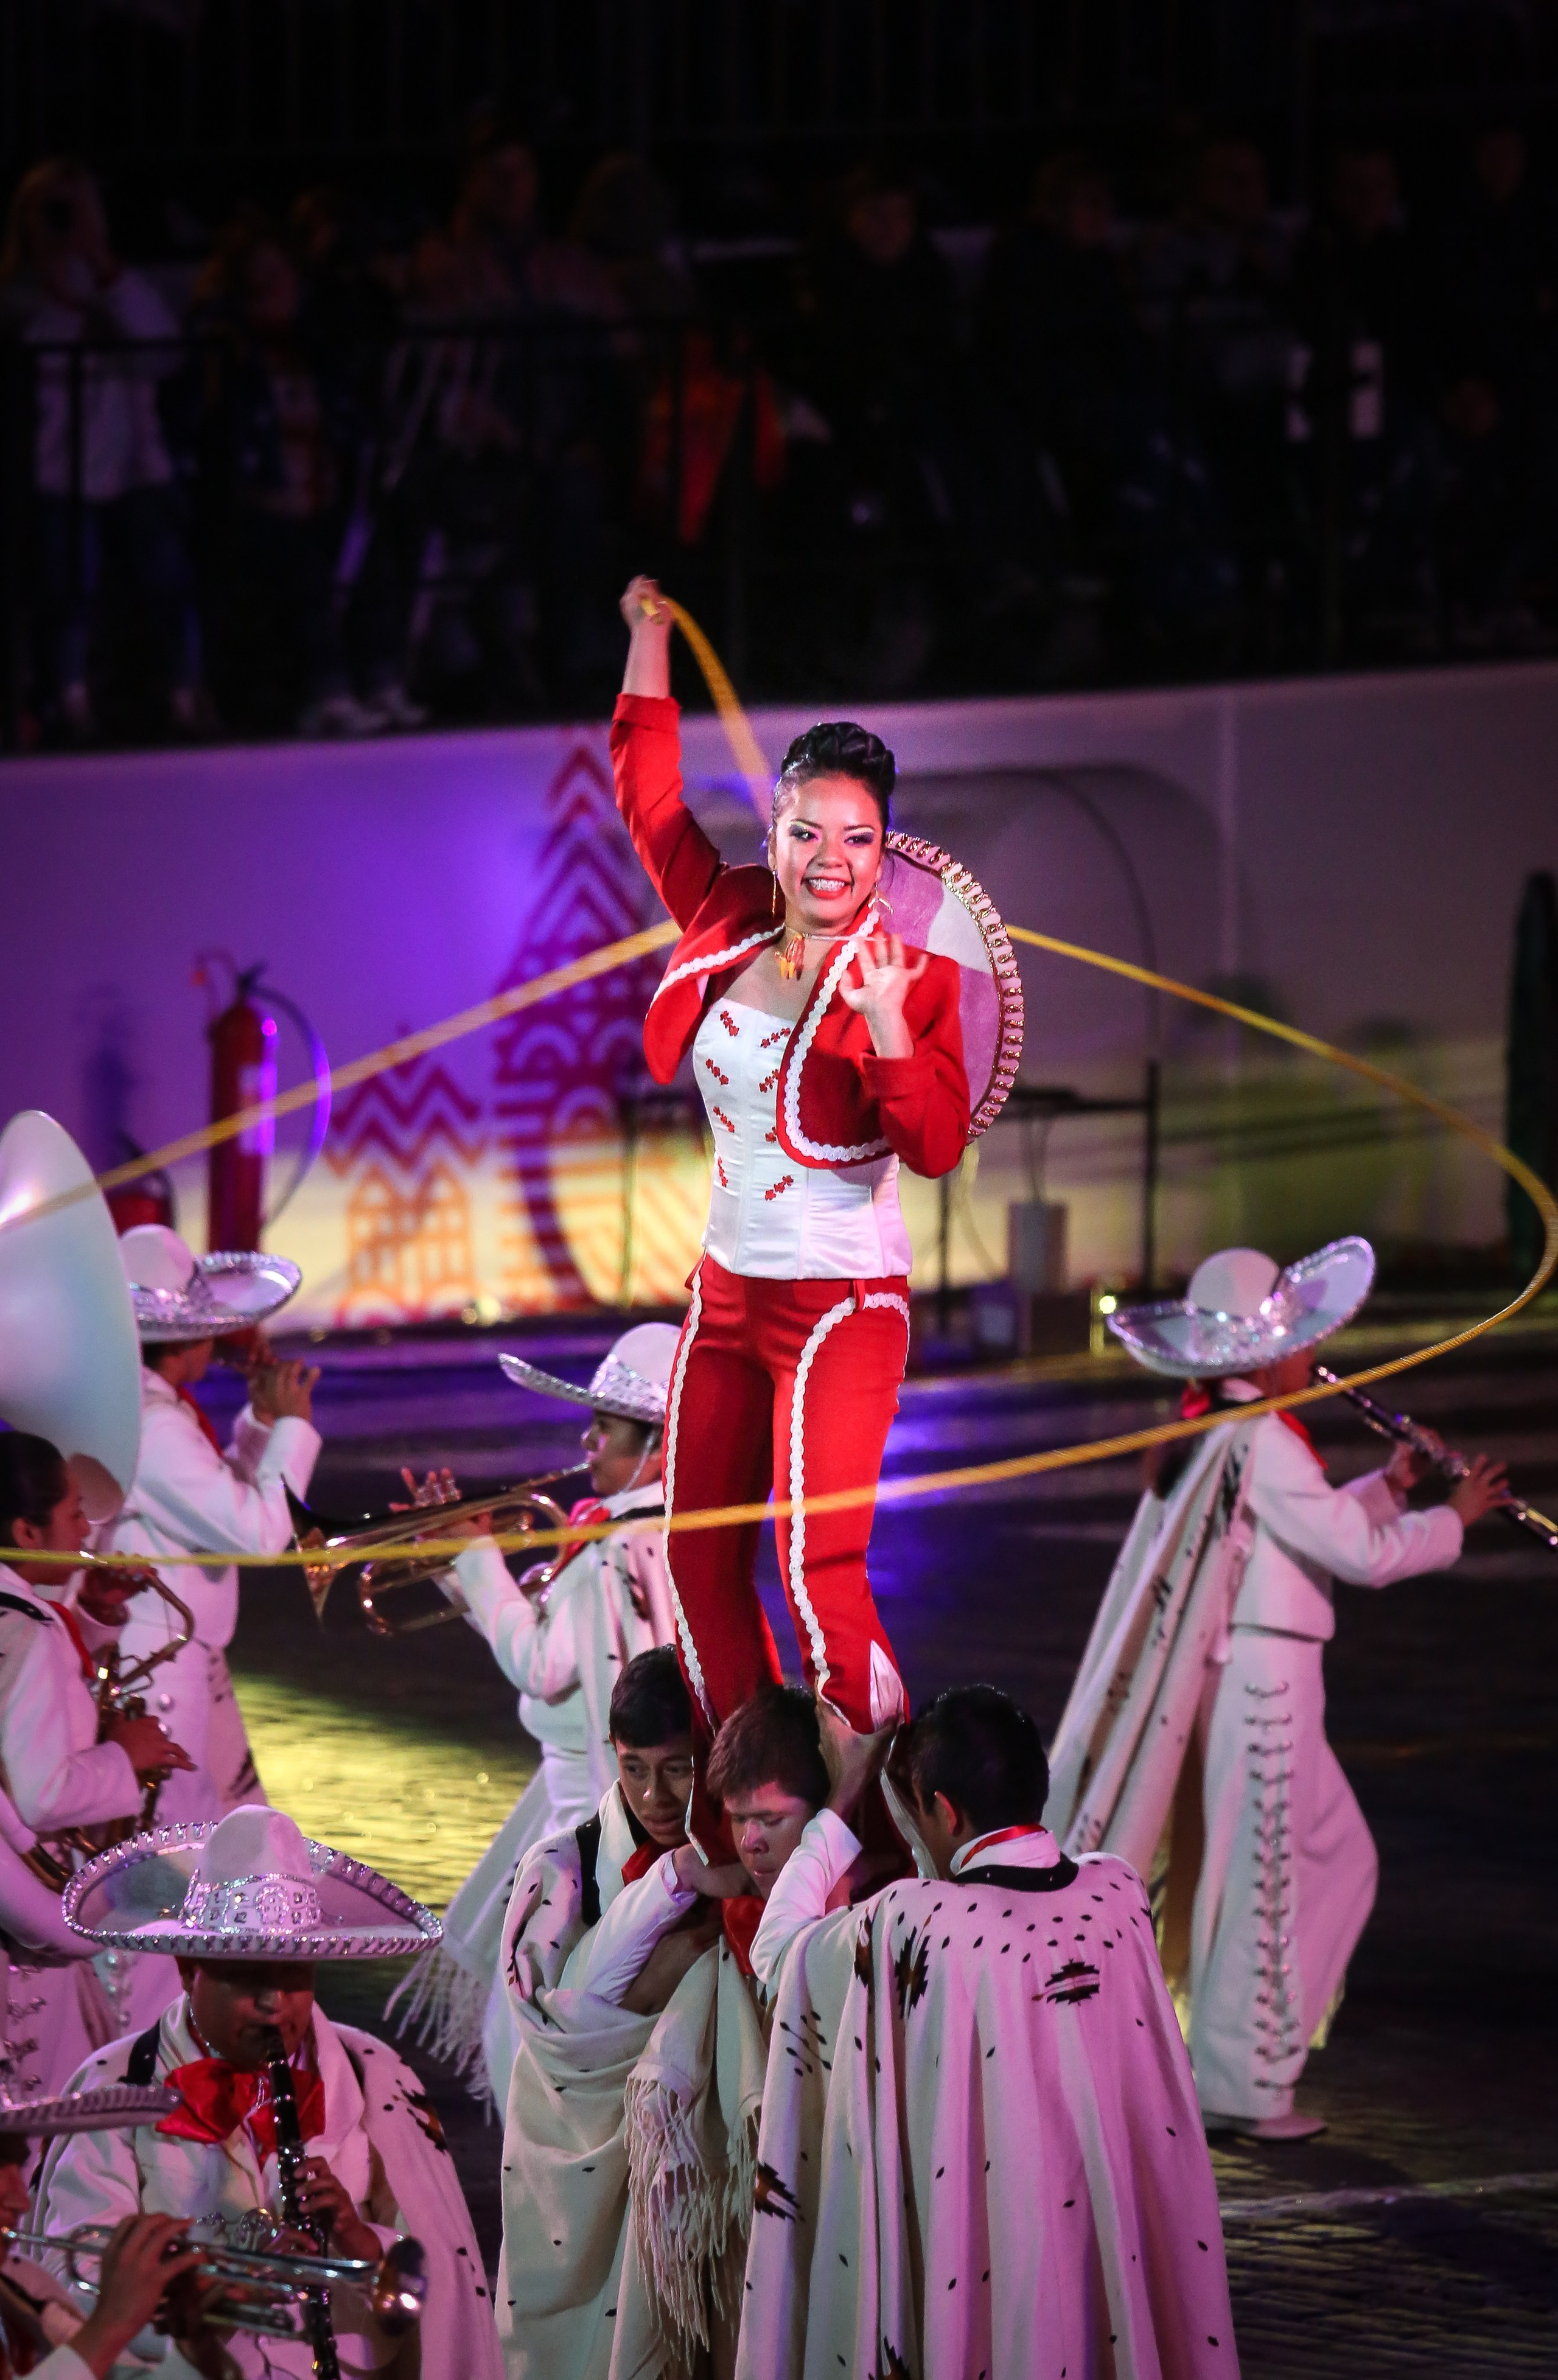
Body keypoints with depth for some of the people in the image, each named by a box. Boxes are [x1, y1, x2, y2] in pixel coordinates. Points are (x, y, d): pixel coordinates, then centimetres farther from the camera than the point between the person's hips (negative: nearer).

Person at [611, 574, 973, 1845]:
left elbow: (937, 1147, -23)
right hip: (728, 1294, 7)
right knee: (699, 1559, 11)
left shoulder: (911, 978, -11)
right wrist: (648, 641, 16)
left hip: (842, 1304, -7)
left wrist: (887, 1027, -35)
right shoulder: (728, 927, 3)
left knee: (819, 1566, -17)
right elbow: (649, 793, 16)